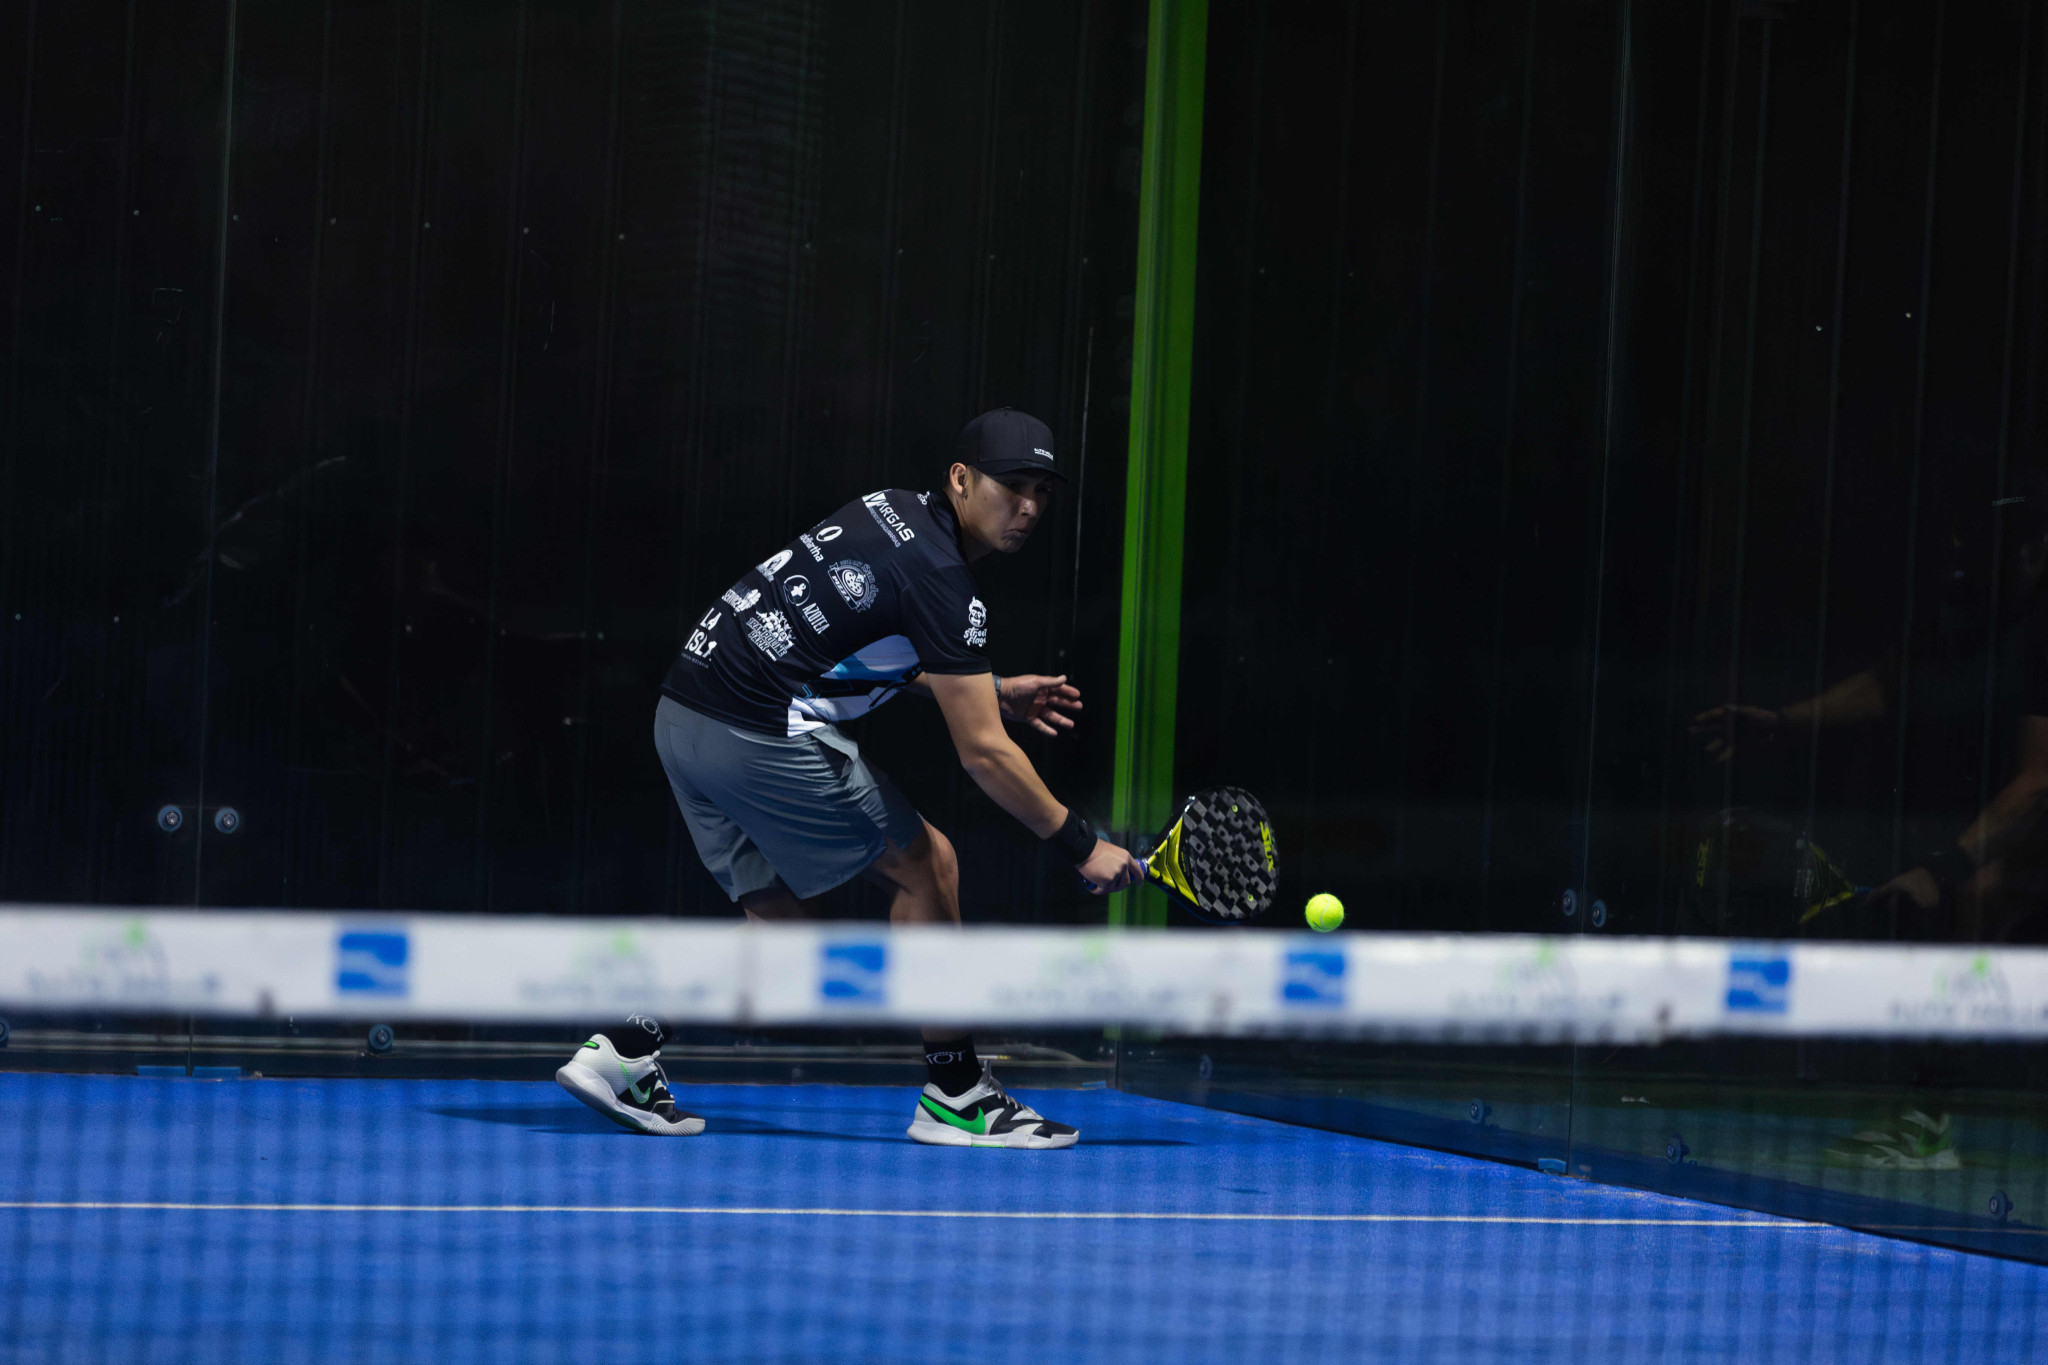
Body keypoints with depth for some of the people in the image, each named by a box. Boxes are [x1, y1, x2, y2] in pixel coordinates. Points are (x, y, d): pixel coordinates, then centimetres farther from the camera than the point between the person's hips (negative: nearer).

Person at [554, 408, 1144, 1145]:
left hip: (683, 716, 9)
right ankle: (954, 1097, 8)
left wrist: (994, 692, 26)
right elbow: (983, 753, -13)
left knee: (780, 908, 18)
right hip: (763, 735, -9)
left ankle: (624, 1053, 8)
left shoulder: (894, 510, 14)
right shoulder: (939, 578, -13)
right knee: (925, 864, 4)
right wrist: (1081, 847, -5)